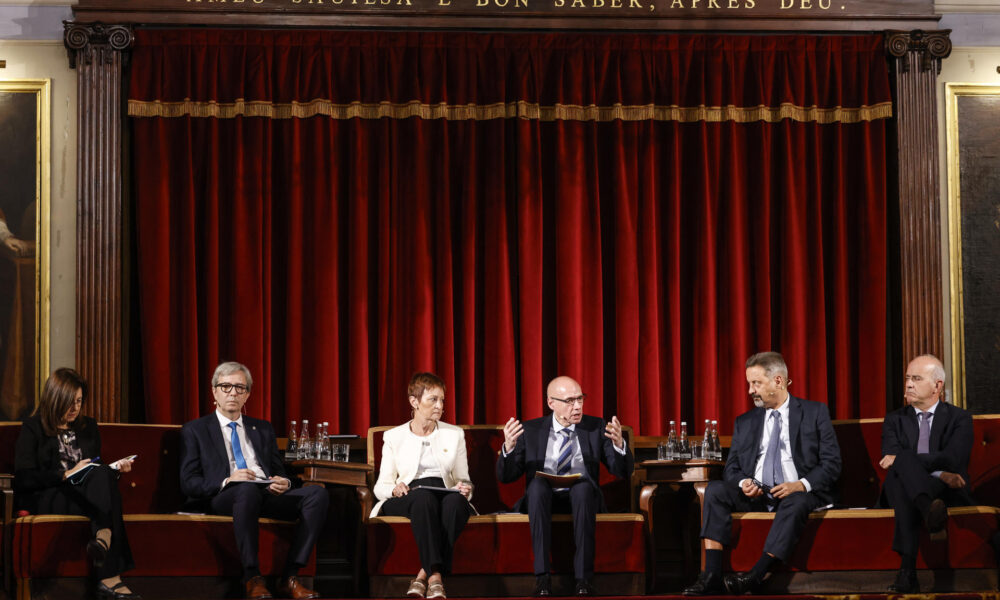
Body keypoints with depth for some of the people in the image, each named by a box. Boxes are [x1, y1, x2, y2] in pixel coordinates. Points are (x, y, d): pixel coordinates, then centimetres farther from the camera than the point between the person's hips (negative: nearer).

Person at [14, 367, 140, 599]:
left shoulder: (88, 427, 22)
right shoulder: (32, 428, 7)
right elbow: (23, 480, -3)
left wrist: (115, 469, 2)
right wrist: (67, 474, -11)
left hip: (86, 498, 5)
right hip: (45, 501, -4)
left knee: (104, 475, -32)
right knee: (102, 477, -33)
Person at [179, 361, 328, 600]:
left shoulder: (263, 429, 27)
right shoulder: (195, 430, 14)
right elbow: (188, 484, 3)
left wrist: (283, 482, -1)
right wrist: (227, 481, -14)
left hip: (267, 495, 5)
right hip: (223, 499, -5)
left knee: (317, 493, -24)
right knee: (247, 489, -41)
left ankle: (290, 578, -27)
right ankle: (252, 579, -34)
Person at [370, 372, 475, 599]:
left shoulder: (454, 434, 19)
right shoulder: (394, 437, 13)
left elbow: (464, 479, 18)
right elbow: (381, 485, 10)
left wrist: (465, 489, -7)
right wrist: (395, 489, -14)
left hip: (445, 493, 2)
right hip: (407, 497, -2)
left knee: (456, 500, -37)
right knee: (424, 498, -39)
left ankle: (424, 574, -40)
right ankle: (435, 576, -48)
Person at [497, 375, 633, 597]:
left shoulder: (596, 427, 9)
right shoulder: (531, 431, 7)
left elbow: (622, 472, 2)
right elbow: (506, 476, 2)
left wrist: (618, 444, -19)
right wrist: (508, 447, -18)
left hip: (581, 496, 0)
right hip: (542, 498, 0)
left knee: (583, 486, -35)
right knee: (537, 483, -34)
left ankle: (584, 577, -36)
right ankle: (542, 576, -37)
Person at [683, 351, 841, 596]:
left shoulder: (815, 413, 5)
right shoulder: (744, 422, 16)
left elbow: (831, 463, -1)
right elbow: (731, 468, 14)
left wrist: (802, 485, -19)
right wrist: (742, 483, -11)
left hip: (798, 494, -4)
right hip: (754, 496, 4)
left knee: (796, 502, -37)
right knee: (714, 490, -21)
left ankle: (754, 577, -40)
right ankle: (712, 577, -30)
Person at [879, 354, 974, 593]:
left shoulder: (959, 419, 10)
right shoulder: (894, 420, 17)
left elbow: (950, 459, -9)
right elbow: (890, 461, -3)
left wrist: (902, 459, -17)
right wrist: (939, 474, -18)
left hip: (948, 493, -2)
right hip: (903, 491, 2)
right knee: (900, 470, -35)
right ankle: (932, 514, -65)